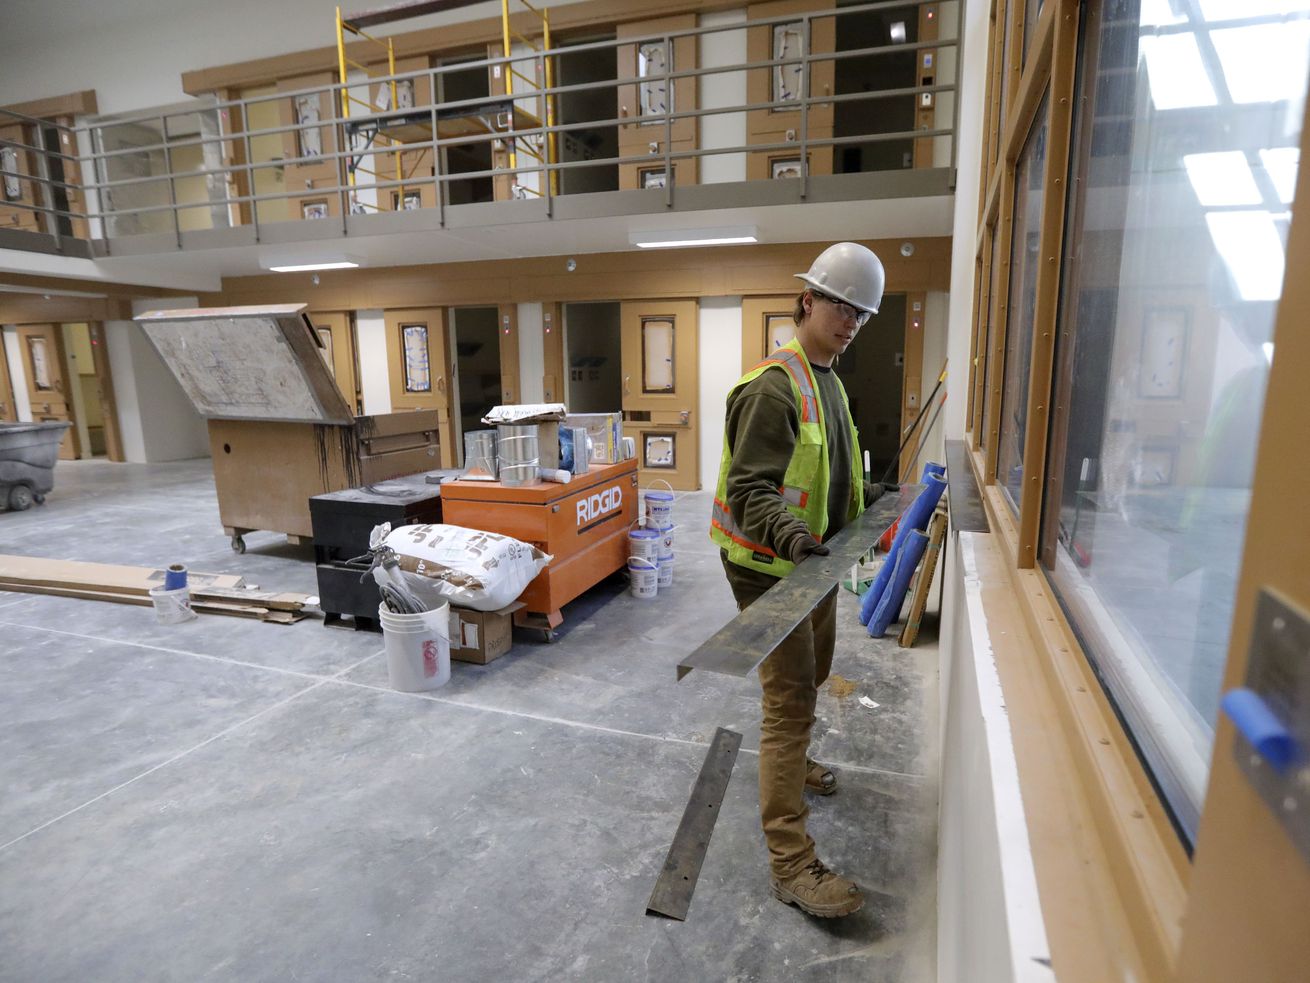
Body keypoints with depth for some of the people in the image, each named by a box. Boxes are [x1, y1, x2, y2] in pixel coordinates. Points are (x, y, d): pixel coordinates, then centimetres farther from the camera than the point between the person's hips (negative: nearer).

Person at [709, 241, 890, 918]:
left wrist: (876, 497, 24)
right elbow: (750, 490, -27)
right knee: (790, 701, -8)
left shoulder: (826, 380, 14)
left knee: (811, 678, 26)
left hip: (814, 561, 10)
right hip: (771, 567, -10)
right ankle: (791, 863, 1)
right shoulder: (774, 387, -20)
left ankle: (790, 762, 52)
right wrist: (790, 537, -42)